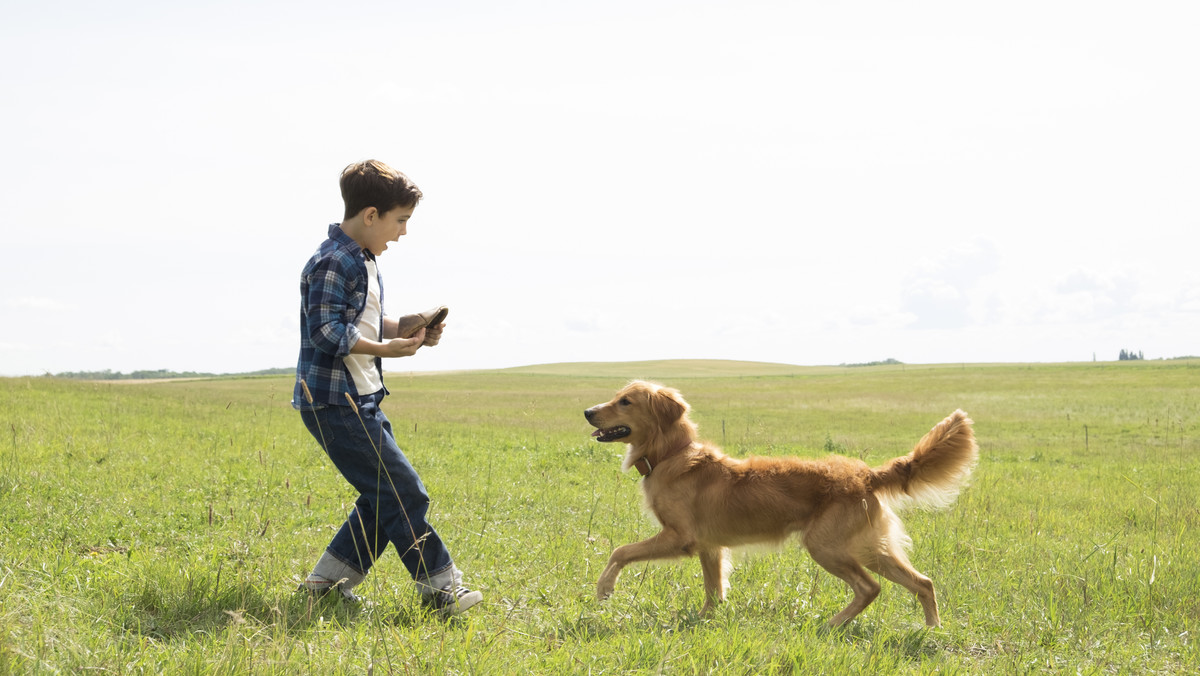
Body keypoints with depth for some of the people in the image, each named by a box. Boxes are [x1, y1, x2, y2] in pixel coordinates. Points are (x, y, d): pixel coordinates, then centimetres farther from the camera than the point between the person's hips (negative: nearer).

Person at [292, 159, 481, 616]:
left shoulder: (362, 262, 15)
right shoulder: (334, 263, -17)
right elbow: (326, 331, -24)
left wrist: (405, 327, 6)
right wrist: (386, 349, -21)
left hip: (361, 402, 11)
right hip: (335, 402, -11)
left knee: (383, 498, 12)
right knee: (404, 494, -8)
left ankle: (325, 583, 18)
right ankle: (440, 588, 1)